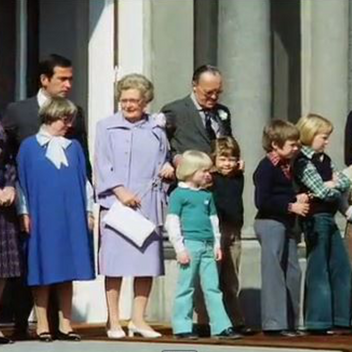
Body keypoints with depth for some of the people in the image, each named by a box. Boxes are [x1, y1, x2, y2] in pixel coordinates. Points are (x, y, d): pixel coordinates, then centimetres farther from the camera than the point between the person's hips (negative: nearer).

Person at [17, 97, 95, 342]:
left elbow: (83, 181, 12)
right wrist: (25, 213, -4)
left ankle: (65, 324, 11)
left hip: (71, 218, 3)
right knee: (43, 270, 1)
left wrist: (88, 211, 6)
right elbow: (22, 181, 2)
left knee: (67, 270, 5)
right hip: (42, 218, -3)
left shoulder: (74, 147, 10)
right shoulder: (29, 146, 2)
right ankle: (42, 325, 6)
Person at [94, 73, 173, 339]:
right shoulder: (107, 127, 3)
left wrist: (168, 168, -1)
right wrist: (120, 191, -12)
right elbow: (102, 165, -2)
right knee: (115, 262, -4)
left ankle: (138, 320, 13)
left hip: (149, 205, 3)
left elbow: (163, 159, 22)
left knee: (147, 263, 4)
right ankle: (114, 322, 3)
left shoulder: (156, 129, 13)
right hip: (116, 203, -3)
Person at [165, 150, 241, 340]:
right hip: (190, 244, -6)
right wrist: (179, 248, -12)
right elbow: (172, 222, -7)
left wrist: (217, 244, 15)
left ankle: (221, 327, 6)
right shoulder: (179, 194, -4)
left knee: (213, 287, 5)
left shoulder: (207, 195, 16)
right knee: (186, 287, -1)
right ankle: (182, 327, 5)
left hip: (207, 246, 6)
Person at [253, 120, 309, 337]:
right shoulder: (267, 167, -13)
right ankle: (274, 324, -1)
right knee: (274, 273, -6)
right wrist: (291, 206, -19)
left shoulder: (286, 166, 14)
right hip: (270, 223, -9)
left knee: (293, 272, 11)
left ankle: (290, 323, 18)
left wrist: (298, 199, 5)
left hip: (286, 224, 9)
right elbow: (262, 201, -22)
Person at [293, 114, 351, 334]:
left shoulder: (325, 160, 15)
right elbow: (321, 192, -19)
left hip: (330, 219, 8)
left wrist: (332, 184, -9)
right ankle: (318, 322, 1)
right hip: (315, 219, -8)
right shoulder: (303, 162, -11)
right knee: (318, 271, -4)